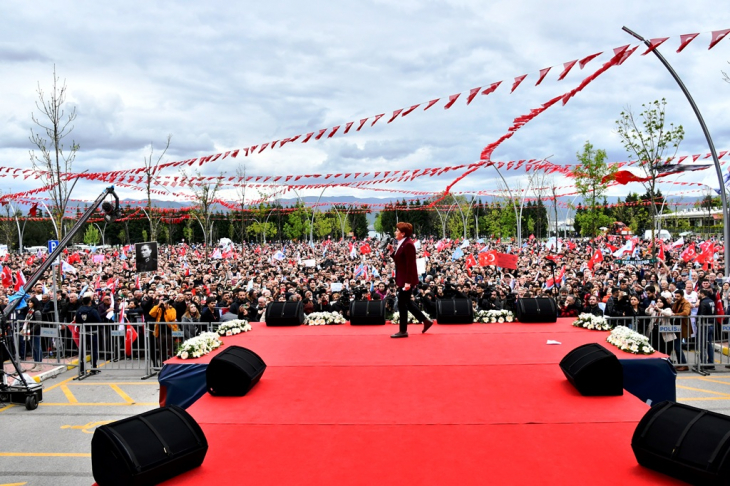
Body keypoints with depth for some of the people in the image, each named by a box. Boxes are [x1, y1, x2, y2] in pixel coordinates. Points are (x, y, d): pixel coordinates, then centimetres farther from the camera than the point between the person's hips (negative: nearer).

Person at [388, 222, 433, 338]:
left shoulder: (408, 245, -19)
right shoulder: (401, 244, 11)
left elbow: (410, 264, -22)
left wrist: (408, 282, -24)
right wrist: (392, 252, 1)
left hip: (407, 279, -10)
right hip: (403, 279, 10)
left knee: (402, 304, -2)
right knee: (406, 302, 17)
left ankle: (403, 331, 9)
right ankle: (426, 321, 26)